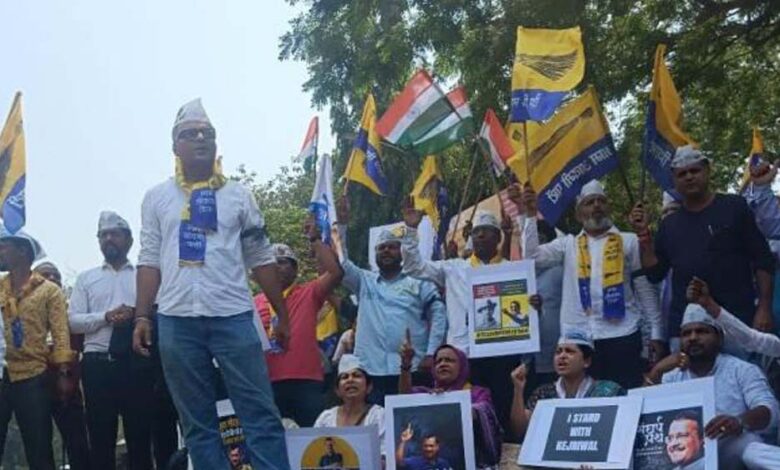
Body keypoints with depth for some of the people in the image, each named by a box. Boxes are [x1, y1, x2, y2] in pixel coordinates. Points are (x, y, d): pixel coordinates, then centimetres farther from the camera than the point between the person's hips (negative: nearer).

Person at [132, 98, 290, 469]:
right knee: (197, 422, 6)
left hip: (233, 317, -1)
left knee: (261, 414, -4)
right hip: (176, 321, 1)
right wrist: (141, 317, 0)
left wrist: (283, 314, 7)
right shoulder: (157, 198, 12)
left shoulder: (237, 195, 10)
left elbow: (261, 259, 10)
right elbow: (149, 261, 9)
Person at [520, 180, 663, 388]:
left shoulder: (628, 242, 6)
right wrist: (531, 214, -2)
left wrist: (656, 332, 2)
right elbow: (532, 256, 0)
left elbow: (645, 288, 5)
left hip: (622, 335, -1)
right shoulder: (568, 244, 11)